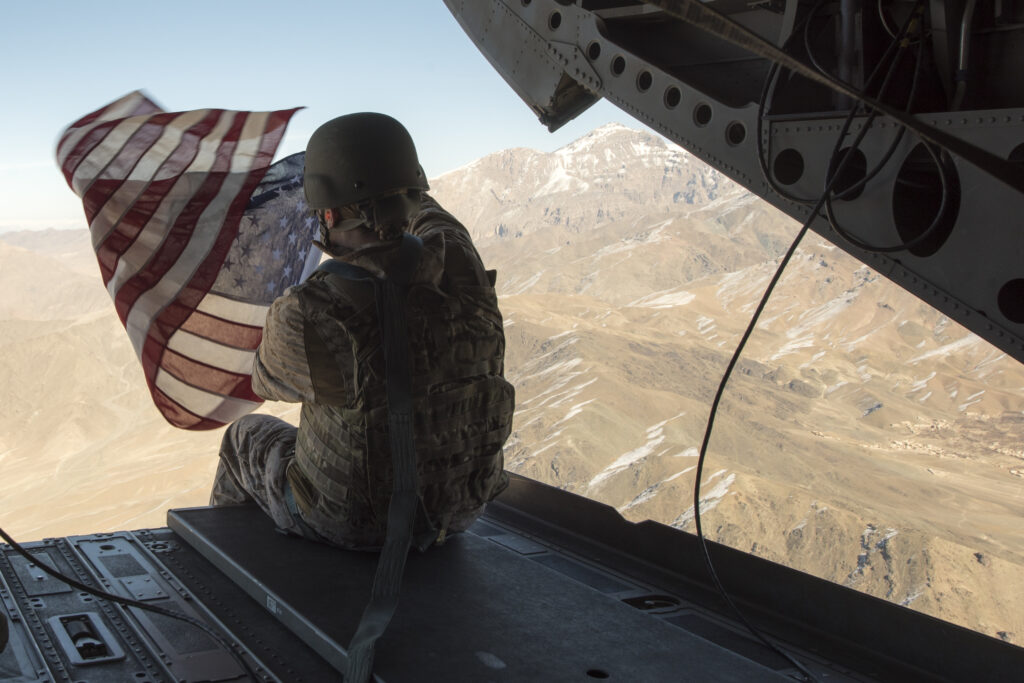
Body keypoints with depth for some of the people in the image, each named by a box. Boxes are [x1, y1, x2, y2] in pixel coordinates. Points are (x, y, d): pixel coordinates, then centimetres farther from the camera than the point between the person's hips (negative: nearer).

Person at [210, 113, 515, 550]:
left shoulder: (305, 319, -31)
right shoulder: (460, 269, -18)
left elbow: (269, 379, -5)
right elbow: (435, 226, 9)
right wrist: (391, 177, 28)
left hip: (349, 521, -4)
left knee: (247, 438, 27)